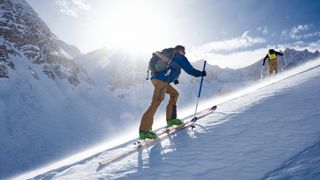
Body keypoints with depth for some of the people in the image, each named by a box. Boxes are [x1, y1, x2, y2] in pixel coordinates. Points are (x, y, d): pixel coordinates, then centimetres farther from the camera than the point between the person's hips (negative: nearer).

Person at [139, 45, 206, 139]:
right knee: (156, 102, -18)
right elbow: (190, 70, 7)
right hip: (161, 80, -9)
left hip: (155, 78, 9)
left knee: (174, 93, 22)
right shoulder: (180, 57, 10)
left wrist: (173, 79, 48)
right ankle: (144, 130, -27)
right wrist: (201, 73, 20)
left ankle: (170, 119, 15)